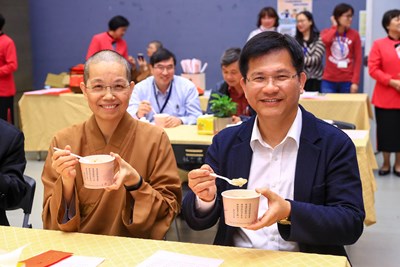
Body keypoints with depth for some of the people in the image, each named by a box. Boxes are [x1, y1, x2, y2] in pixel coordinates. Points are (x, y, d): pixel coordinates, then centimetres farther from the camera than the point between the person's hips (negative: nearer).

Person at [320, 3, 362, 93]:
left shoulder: (354, 34, 2)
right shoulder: (327, 32, 6)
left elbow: (358, 59, 0)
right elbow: (325, 40, -20)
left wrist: (355, 82, -8)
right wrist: (334, 27, -4)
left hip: (347, 81, 0)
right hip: (329, 80, 1)